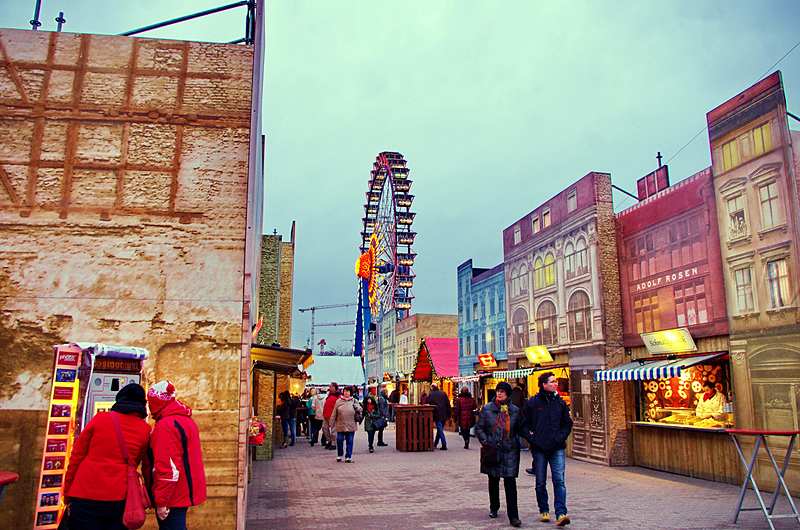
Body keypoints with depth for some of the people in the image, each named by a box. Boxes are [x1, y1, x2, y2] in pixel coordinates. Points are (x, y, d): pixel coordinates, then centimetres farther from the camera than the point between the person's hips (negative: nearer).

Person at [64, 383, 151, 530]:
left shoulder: (100, 419, 1)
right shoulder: (144, 430, 3)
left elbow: (76, 456, 5)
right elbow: (134, 464, 9)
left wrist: (68, 494, 13)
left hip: (87, 495, -1)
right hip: (120, 499, 1)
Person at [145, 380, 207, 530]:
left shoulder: (166, 425, -18)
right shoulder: (186, 420, 13)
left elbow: (168, 468, -22)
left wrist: (161, 502, -18)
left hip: (173, 498, -10)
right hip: (185, 494, 10)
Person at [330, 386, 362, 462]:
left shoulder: (354, 401, 8)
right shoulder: (339, 401, 5)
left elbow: (360, 409, 15)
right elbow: (334, 413, 7)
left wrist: (357, 408, -9)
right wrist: (332, 423, 3)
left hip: (351, 426, 0)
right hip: (340, 425, 0)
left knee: (350, 441, 4)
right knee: (339, 440, 4)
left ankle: (348, 456, 15)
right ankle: (339, 455, 22)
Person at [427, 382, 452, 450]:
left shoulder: (430, 395, -1)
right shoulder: (443, 393, 8)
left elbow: (429, 405, -3)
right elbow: (448, 404, 6)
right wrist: (448, 414, 8)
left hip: (436, 415, -4)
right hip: (444, 415, 4)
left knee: (440, 429, -3)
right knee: (440, 429, 16)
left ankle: (444, 445, -10)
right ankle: (435, 443, 27)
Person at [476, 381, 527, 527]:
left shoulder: (515, 410, 5)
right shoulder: (487, 409, 2)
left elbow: (521, 428, 10)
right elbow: (479, 427, 5)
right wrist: (485, 442, -8)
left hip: (510, 451, -1)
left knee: (510, 483, -6)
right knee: (493, 481, 13)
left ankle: (513, 516, -3)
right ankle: (494, 508, 33)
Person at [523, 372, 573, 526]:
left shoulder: (560, 402, 7)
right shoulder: (532, 402, 0)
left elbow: (568, 423, 14)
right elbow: (524, 424, 5)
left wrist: (561, 437, -1)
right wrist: (532, 438, -5)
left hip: (557, 449, 1)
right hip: (539, 449, -1)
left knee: (559, 480, -9)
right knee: (540, 483, 8)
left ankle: (561, 513, -9)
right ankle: (544, 511, 22)